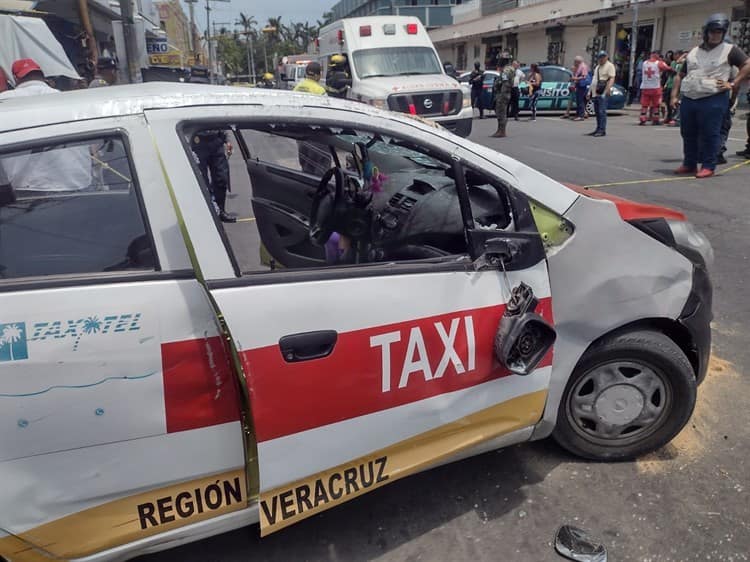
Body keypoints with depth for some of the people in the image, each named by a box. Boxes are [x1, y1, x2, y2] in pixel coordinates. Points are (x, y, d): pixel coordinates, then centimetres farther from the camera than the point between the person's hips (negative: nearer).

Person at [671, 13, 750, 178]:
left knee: (709, 134, -6)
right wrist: (674, 96, 8)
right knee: (688, 134, 10)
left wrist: (733, 84, -8)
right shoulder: (694, 52, 18)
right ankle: (689, 164, 21)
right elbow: (680, 76, 19)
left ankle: (708, 166, 1)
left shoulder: (730, 50, 5)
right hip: (688, 100, 5)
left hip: (713, 100, -5)